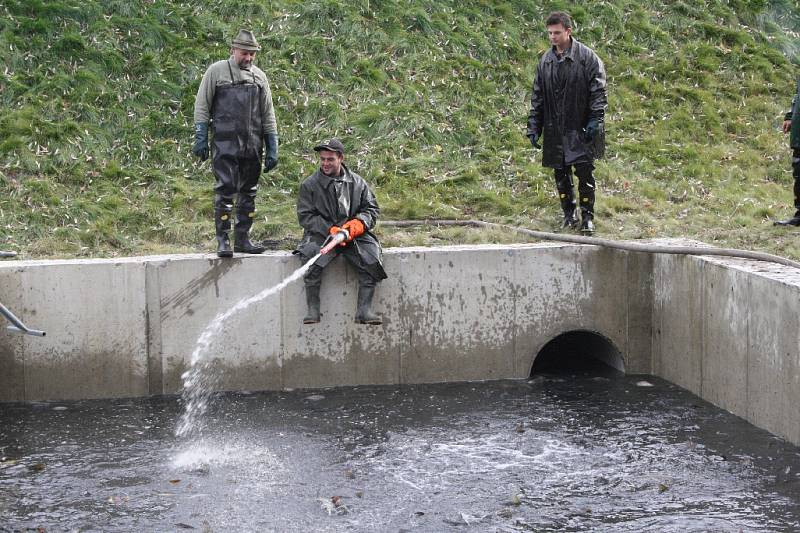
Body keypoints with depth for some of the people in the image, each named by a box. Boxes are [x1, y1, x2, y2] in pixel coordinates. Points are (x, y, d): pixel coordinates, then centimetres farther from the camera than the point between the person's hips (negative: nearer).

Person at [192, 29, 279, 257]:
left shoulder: (259, 76, 15)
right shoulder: (217, 71, 3)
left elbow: (268, 114, 16)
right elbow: (202, 106, 2)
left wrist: (272, 148, 11)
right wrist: (200, 138, -5)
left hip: (252, 147, 5)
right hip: (225, 144, -5)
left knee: (249, 193, 7)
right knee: (225, 191, -8)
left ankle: (242, 239, 15)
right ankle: (222, 241, -4)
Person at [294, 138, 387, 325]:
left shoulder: (357, 182, 10)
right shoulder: (309, 185, 3)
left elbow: (372, 208, 12)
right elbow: (305, 216, -3)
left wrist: (359, 223, -10)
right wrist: (330, 230, -17)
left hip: (354, 235, 2)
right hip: (321, 234, -2)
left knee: (371, 257, -24)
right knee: (312, 258, -32)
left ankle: (364, 310, -21)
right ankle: (313, 309, -23)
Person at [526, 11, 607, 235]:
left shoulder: (587, 57, -5)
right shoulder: (545, 61, 8)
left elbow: (598, 91, -6)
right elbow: (537, 97, 13)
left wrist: (595, 120, -14)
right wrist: (533, 126, 8)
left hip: (581, 129, -4)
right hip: (554, 130, 4)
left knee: (584, 172, -5)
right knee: (561, 174, 8)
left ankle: (587, 217, 6)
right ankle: (568, 215, 21)